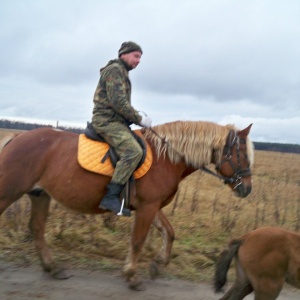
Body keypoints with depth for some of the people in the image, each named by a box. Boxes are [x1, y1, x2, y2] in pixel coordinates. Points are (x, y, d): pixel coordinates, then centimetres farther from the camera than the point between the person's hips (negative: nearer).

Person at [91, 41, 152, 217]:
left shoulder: (122, 73, 24)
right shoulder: (114, 70, -8)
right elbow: (117, 101, -19)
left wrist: (136, 119, 11)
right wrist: (139, 119, -14)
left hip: (116, 121, 11)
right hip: (107, 121, -11)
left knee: (142, 145, 12)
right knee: (134, 151, -28)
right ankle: (111, 197, -31)